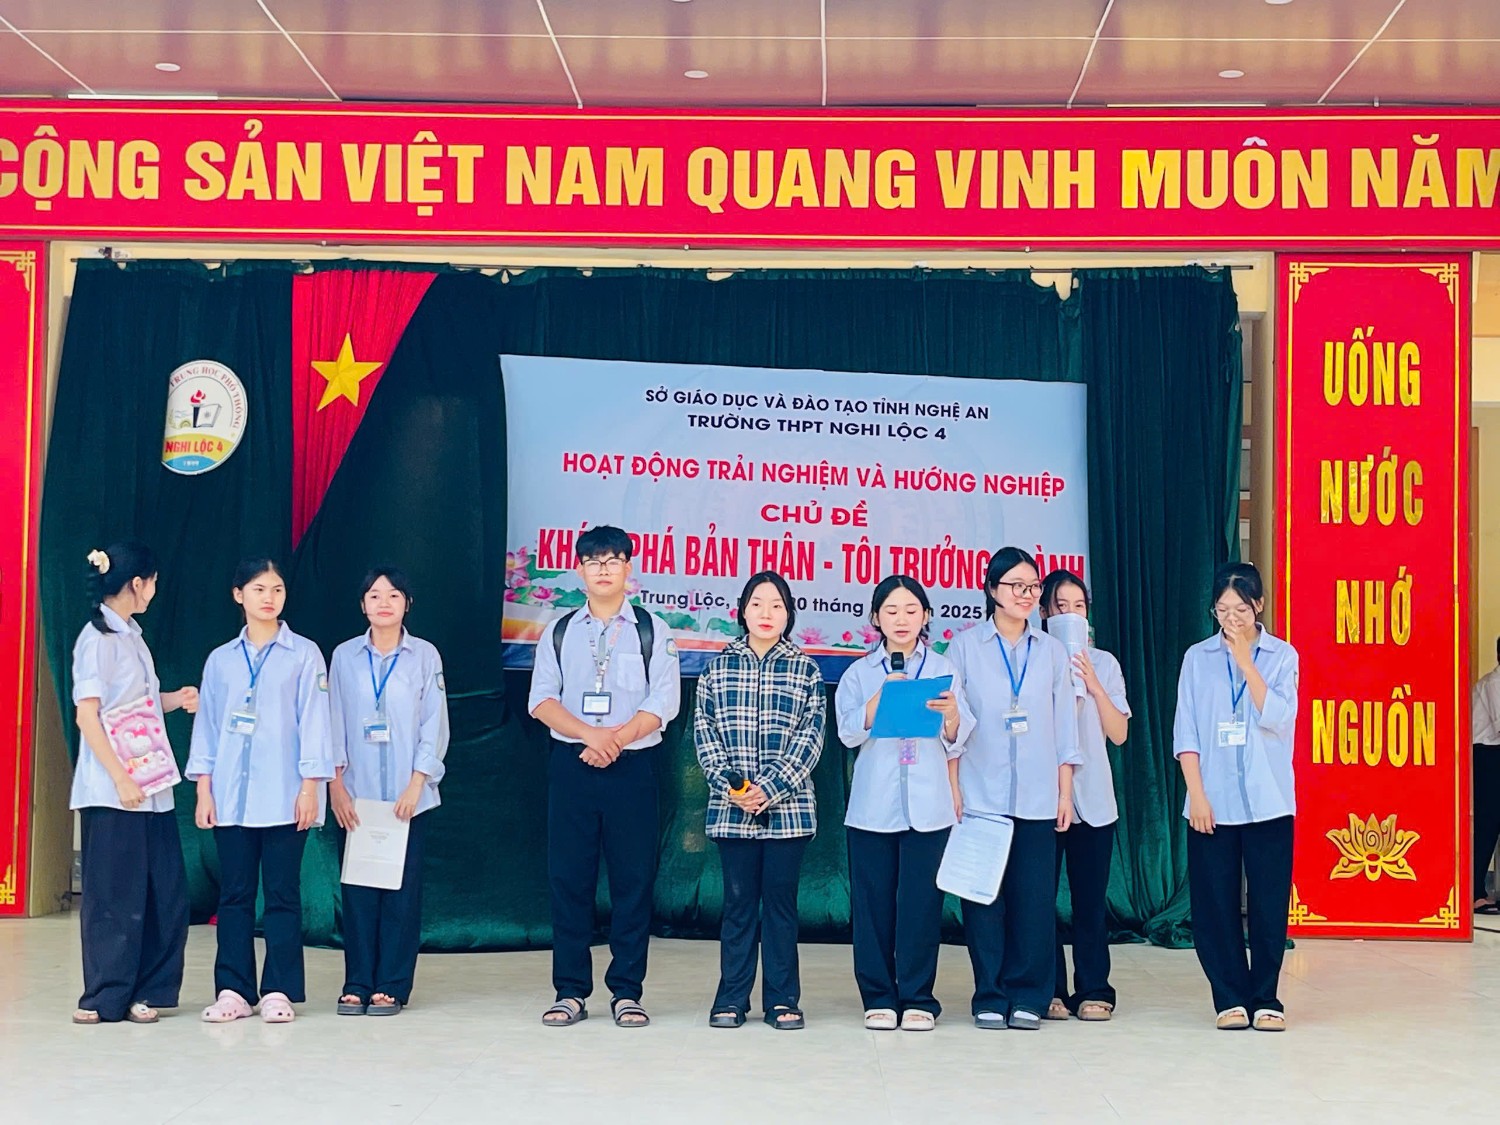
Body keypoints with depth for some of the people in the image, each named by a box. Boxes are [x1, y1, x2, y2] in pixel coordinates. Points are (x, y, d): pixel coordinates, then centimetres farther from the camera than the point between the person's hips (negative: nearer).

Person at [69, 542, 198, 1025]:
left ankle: (147, 993, 17)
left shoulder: (131, 636, 15)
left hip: (151, 788, 9)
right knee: (116, 896, -1)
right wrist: (120, 778, -20)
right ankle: (105, 999, 9)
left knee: (167, 893, 8)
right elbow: (87, 715, -16)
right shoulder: (98, 639, -10)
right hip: (112, 793, -9)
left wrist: (176, 699, 5)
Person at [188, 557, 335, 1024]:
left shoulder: (303, 654, 2)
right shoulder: (221, 660, 10)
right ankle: (234, 991, 11)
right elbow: (207, 725, 10)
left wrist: (310, 786, -7)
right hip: (231, 796, 3)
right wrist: (204, 788, 4)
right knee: (234, 893, 5)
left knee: (282, 893, 1)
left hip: (284, 796, -3)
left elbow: (314, 723, -1)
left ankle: (279, 992, 7)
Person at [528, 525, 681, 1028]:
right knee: (568, 878, 2)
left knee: (633, 879, 0)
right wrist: (588, 734, -14)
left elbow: (663, 701, -3)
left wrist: (617, 739, -15)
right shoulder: (559, 631, 11)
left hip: (632, 766, -1)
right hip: (569, 765, 2)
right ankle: (571, 991, 10)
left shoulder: (651, 630, 6)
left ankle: (626, 992, 8)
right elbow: (542, 699, 2)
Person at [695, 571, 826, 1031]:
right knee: (738, 900, 5)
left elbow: (810, 736, -1)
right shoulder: (718, 666, 7)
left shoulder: (805, 669, 5)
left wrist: (771, 788, -11)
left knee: (781, 899, 3)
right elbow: (704, 731, 4)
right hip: (731, 806, 1)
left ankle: (782, 1000, 10)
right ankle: (731, 998, 12)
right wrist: (730, 782, -10)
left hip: (787, 805, -1)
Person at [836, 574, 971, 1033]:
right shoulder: (860, 673, 8)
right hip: (873, 805, 0)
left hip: (928, 805, 0)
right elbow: (849, 732, -5)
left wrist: (952, 713, -19)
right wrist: (883, 695, -17)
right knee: (873, 904, 2)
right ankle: (879, 998, 12)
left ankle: (918, 999, 9)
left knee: (921, 904, -1)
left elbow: (957, 739, 2)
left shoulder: (944, 669, 8)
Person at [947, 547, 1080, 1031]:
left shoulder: (1052, 651, 10)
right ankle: (990, 997, 10)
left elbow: (1065, 727, 11)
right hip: (981, 795, -1)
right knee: (984, 897, 0)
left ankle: (1028, 996, 11)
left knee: (1035, 897, 0)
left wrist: (1065, 792, 6)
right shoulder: (966, 646, 4)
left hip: (1038, 797, 2)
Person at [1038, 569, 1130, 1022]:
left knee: (1090, 899, 2)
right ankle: (1049, 991, 8)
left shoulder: (1103, 663, 10)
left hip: (1093, 798, 2)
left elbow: (1120, 734, 5)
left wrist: (1094, 687, -7)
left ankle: (1093, 990, 9)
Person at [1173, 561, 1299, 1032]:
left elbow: (1278, 718, -11)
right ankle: (1230, 997, 13)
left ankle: (1265, 998, 12)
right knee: (1215, 903, 2)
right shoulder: (1198, 658, 6)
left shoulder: (1282, 656, 4)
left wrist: (1246, 661, -12)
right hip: (1213, 802, 1)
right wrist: (1196, 794, -5)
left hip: (1268, 801, -1)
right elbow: (1186, 732, 3)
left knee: (1269, 901, 1)